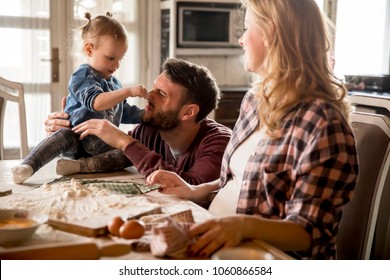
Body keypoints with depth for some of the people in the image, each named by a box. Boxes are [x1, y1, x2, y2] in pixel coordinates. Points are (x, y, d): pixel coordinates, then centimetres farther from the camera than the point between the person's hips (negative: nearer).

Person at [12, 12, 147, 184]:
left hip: (103, 145, 8)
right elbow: (96, 102, -28)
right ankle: (28, 165, -50)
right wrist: (128, 91, -32)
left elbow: (123, 112, 30)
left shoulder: (114, 82, 19)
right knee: (65, 136, -38)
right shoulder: (82, 77, -9)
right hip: (78, 139, -8)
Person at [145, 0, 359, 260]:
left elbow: (309, 233, -20)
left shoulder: (323, 123, -19)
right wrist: (194, 191, 4)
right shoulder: (255, 99, 7)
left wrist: (245, 225, -36)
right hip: (217, 243, 8)